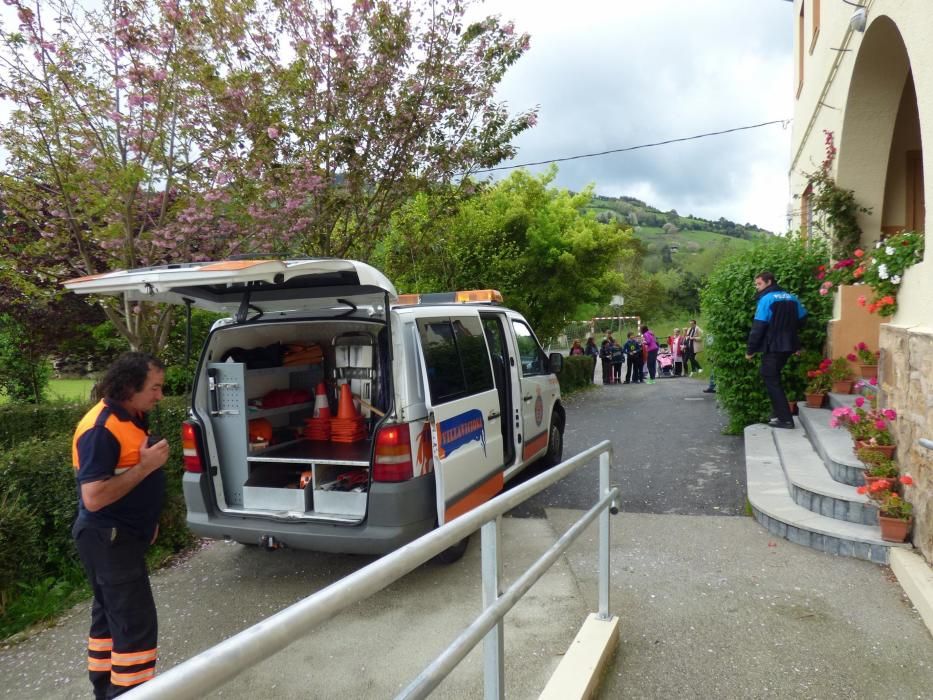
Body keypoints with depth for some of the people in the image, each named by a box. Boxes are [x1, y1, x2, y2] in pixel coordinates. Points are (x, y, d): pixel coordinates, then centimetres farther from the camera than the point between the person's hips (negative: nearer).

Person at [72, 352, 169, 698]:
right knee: (136, 624, -7)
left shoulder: (132, 417, 7)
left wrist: (146, 520, 20)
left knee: (110, 615, 20)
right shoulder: (101, 429, -23)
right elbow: (93, 498, -28)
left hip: (122, 536, 10)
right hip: (108, 540, -10)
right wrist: (147, 466, -25)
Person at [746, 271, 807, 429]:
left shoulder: (766, 299, -12)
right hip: (787, 346, 8)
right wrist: (797, 344, 26)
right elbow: (802, 319, 18)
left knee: (771, 381, -2)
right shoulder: (792, 298, 12)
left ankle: (785, 419, -4)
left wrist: (750, 350, -9)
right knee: (774, 378, 19)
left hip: (773, 347, -8)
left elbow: (758, 327, -16)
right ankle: (781, 414, 20)